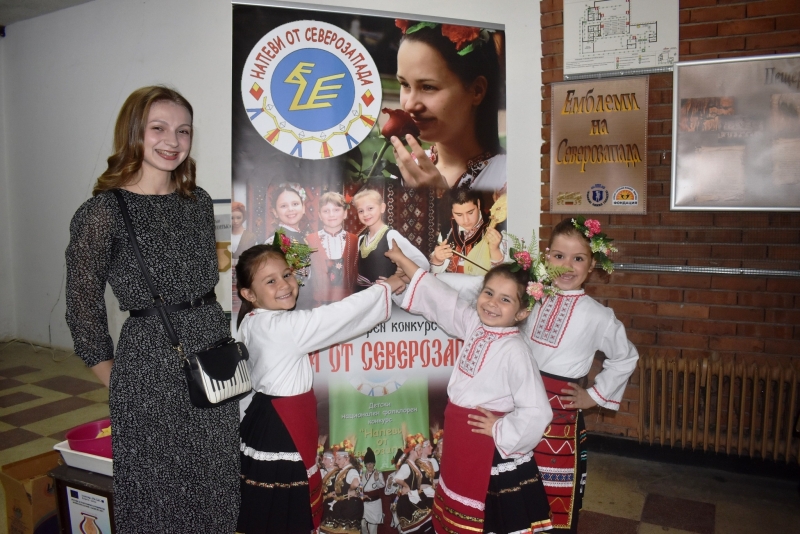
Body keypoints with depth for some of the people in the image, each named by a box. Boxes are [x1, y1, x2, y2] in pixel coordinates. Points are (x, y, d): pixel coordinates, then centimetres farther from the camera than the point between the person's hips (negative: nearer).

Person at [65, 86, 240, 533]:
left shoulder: (199, 201, 6)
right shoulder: (102, 213, -11)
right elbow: (84, 309, -5)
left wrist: (217, 344, 12)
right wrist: (117, 382, 1)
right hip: (150, 363, -5)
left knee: (216, 486, 17)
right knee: (158, 494, 12)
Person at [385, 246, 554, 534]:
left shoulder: (515, 350, -24)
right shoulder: (475, 325, -3)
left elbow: (537, 413, -27)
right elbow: (441, 298, 5)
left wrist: (499, 430, -14)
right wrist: (402, 260, 8)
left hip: (492, 450, -8)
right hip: (461, 442, 8)